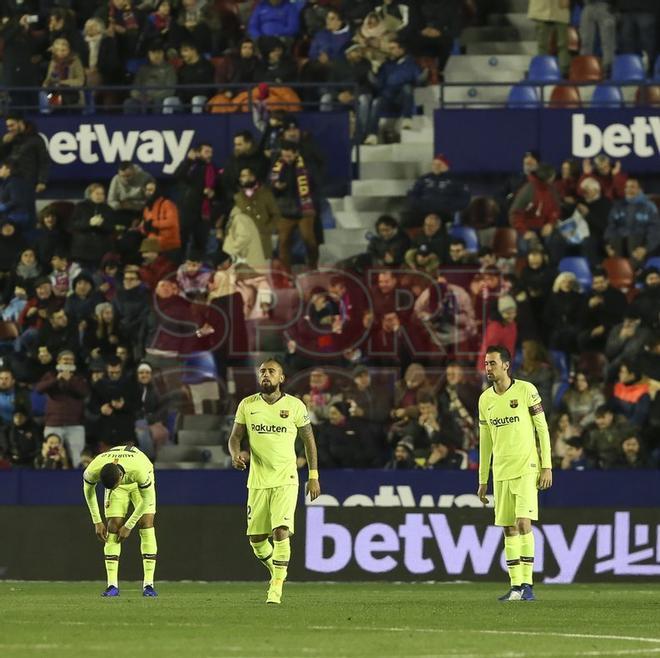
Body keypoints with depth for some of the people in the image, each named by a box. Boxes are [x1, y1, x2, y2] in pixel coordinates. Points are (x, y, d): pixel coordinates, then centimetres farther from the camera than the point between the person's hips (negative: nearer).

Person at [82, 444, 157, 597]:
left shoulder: (140, 470, -45)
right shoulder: (94, 470, -37)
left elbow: (147, 500, -27)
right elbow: (88, 490, -12)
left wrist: (128, 526, -20)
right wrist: (97, 522, -10)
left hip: (140, 483, -2)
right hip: (116, 481, 2)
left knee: (147, 524, -16)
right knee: (113, 527, -13)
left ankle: (148, 585, -16)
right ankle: (112, 585, -12)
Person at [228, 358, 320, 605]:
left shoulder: (295, 406, -1)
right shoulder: (247, 405, 4)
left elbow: (309, 440, 7)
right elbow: (235, 437, 9)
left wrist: (313, 476, 4)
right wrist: (235, 455, -14)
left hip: (286, 480, -3)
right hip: (257, 480, 3)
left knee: (281, 532, -17)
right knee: (256, 538, 5)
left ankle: (277, 587, -12)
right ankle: (276, 571, 32)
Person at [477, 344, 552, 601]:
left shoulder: (526, 390, -5)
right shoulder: (485, 399, 10)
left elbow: (542, 429, -3)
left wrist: (547, 466, -8)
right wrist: (482, 480, 14)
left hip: (526, 469, -5)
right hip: (501, 472, 5)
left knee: (523, 523, -14)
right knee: (509, 529, 3)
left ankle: (527, 585, -12)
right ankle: (515, 586, 6)